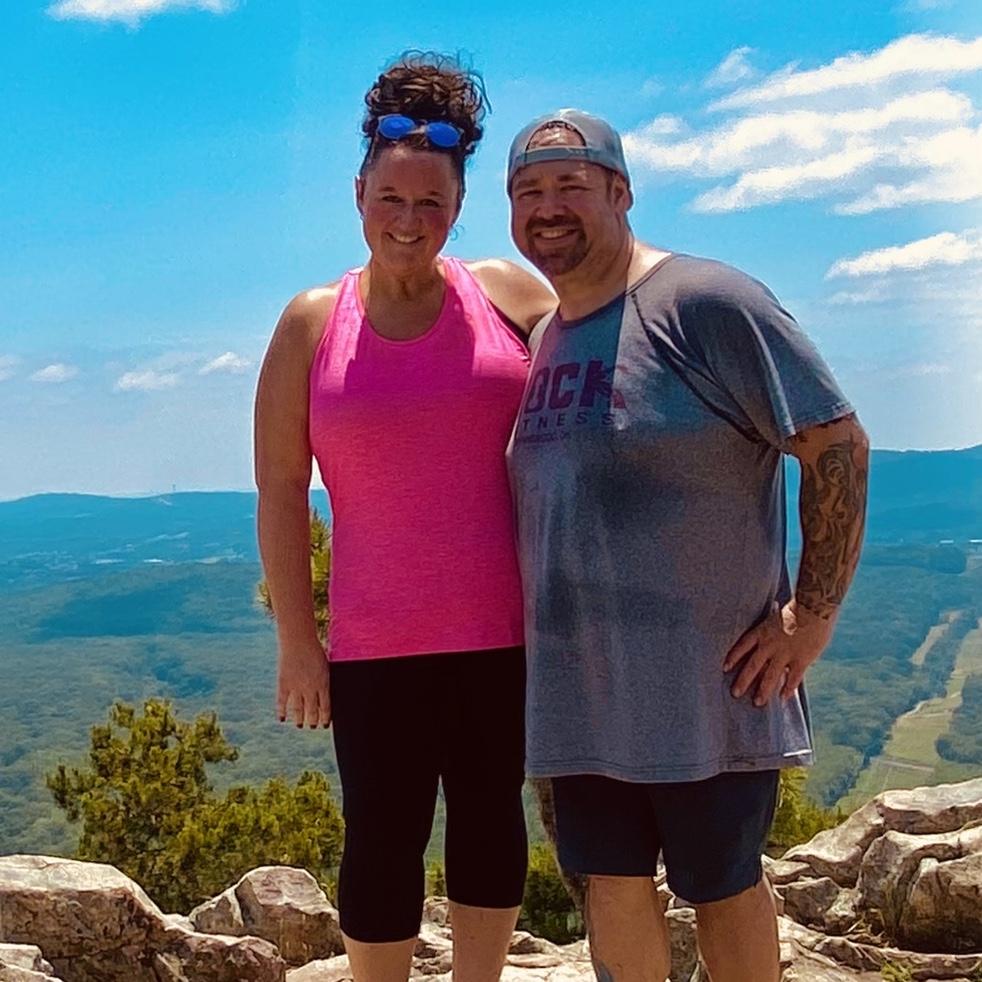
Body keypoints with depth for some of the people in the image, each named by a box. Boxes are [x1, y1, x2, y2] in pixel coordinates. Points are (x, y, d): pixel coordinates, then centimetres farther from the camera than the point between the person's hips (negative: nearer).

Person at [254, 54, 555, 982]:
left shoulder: (508, 294, 2)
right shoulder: (311, 324, 1)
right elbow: (279, 490, 1)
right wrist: (296, 640, -2)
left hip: (508, 626, 1)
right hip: (379, 641, -1)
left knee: (491, 818, 14)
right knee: (383, 840, 5)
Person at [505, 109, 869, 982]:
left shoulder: (702, 303, -12)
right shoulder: (540, 341, 11)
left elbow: (839, 444, -13)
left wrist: (813, 614, -15)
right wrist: (545, 630, 15)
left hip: (705, 682, -6)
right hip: (576, 684, 6)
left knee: (721, 887, 9)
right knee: (611, 886, 13)